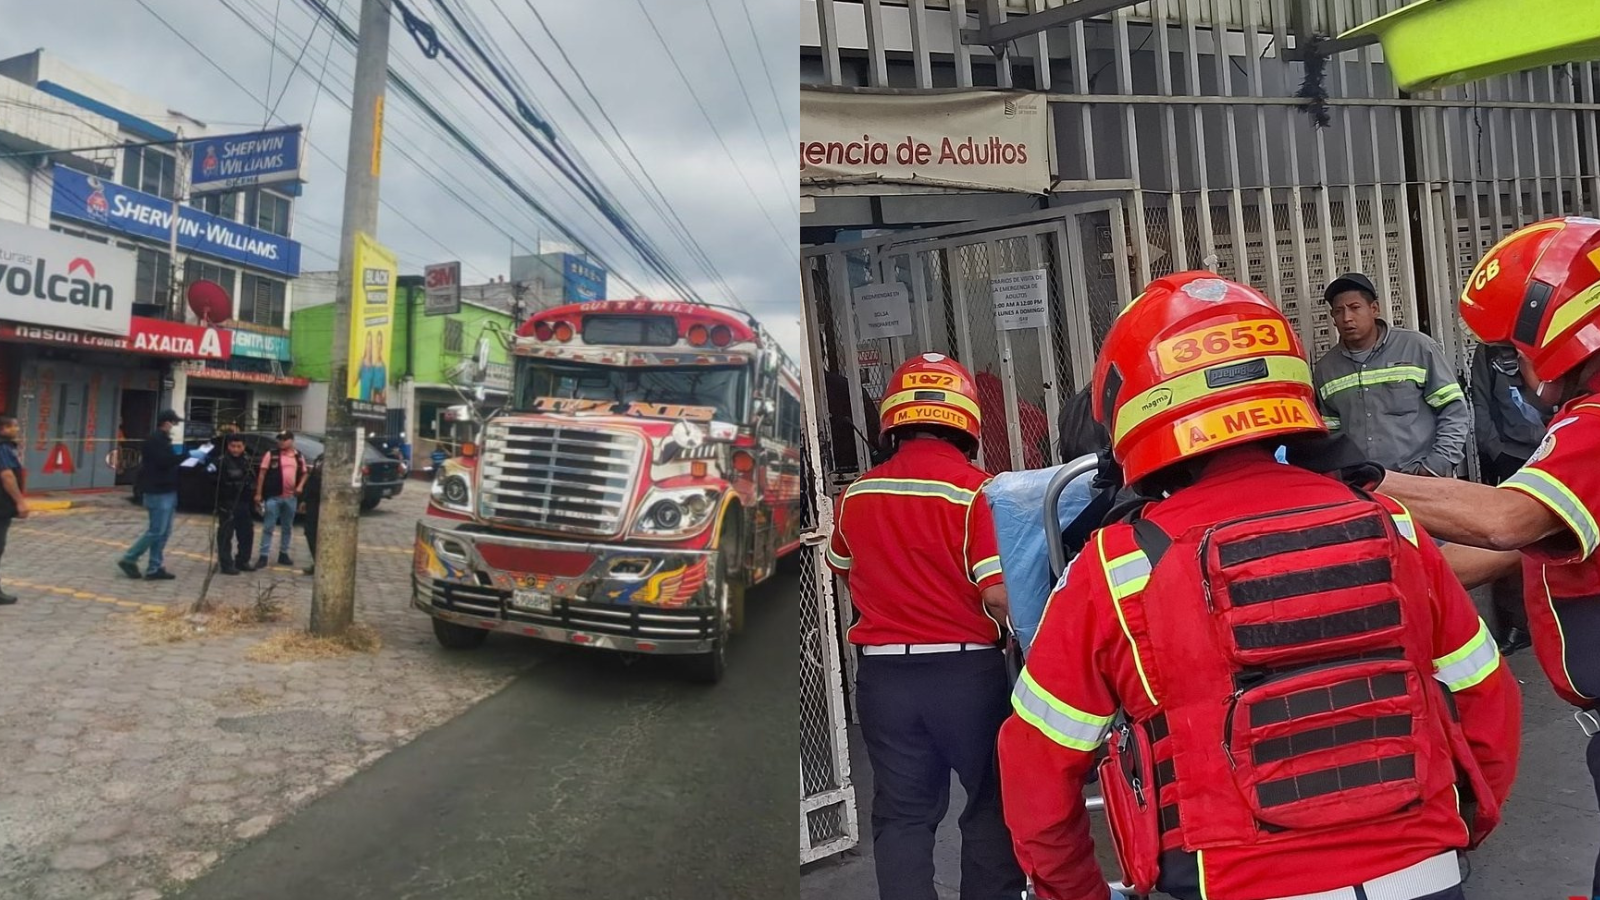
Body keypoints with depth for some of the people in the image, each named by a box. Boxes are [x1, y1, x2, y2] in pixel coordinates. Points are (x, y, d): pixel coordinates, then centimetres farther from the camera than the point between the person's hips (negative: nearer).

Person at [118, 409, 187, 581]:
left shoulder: (163, 440, 17)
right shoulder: (155, 440, -13)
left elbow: (169, 462, 16)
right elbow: (164, 461, -23)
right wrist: (187, 455, -20)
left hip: (166, 492, 10)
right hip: (158, 493, -10)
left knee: (163, 532, 8)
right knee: (156, 531, -7)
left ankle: (154, 568, 11)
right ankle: (129, 559, 7)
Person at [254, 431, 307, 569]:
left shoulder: (299, 456, 7)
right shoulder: (271, 454, -3)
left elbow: (304, 473, 18)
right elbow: (262, 473, -3)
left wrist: (300, 486, -1)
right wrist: (258, 493, -6)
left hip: (291, 497, 4)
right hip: (273, 496, -4)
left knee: (287, 528, 13)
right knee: (268, 527, -1)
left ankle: (283, 554, 24)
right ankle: (263, 556, 3)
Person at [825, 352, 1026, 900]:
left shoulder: (856, 495, 1)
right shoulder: (976, 490, -13)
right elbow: (998, 594, -19)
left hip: (883, 674, 3)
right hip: (965, 670, -3)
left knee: (902, 813, 13)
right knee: (992, 804, 17)